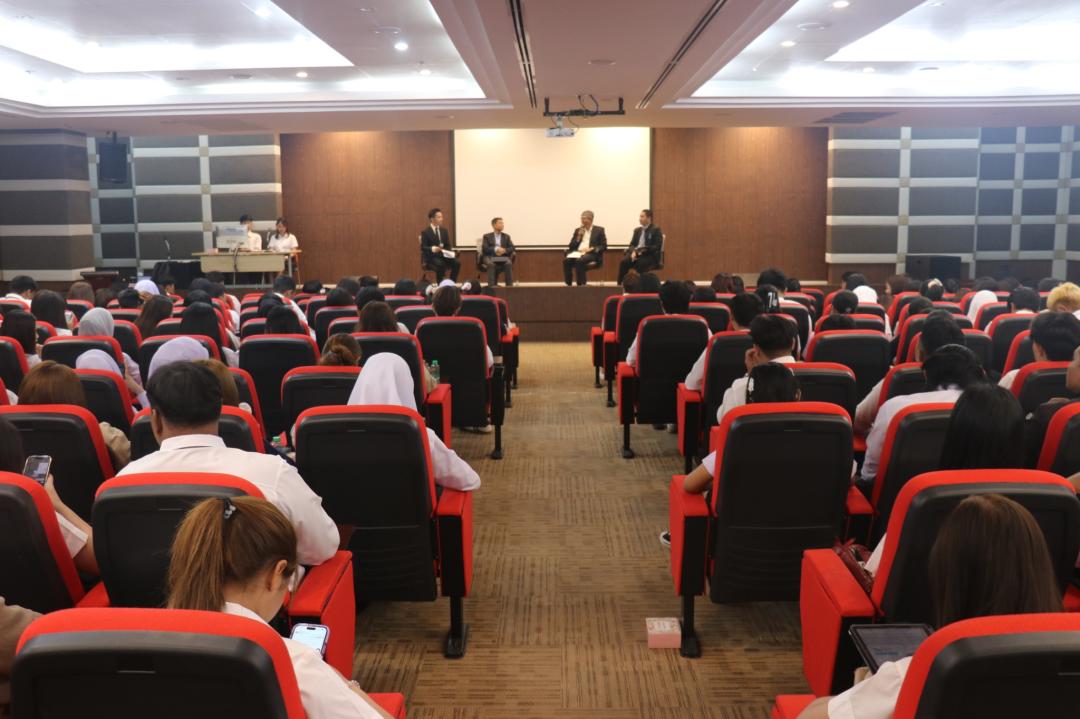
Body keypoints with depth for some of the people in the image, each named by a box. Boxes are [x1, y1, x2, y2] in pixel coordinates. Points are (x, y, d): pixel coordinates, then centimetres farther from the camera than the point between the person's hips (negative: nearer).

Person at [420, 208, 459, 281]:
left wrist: (449, 254, -9)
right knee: (441, 264, -36)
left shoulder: (444, 230, 15)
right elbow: (423, 248, -10)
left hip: (443, 255, 5)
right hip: (431, 256, -5)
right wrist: (432, 248, -31)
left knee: (457, 263, -21)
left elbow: (448, 245, 13)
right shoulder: (425, 232, -2)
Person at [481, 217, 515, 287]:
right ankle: (491, 285, -39)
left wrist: (504, 250, -14)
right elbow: (484, 248, -2)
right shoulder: (487, 236, 14)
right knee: (491, 264, -37)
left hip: (503, 257, 2)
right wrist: (496, 249, -17)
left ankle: (509, 284, -32)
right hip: (490, 257, -2)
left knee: (509, 263, -32)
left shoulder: (506, 236, 21)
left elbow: (512, 248, 8)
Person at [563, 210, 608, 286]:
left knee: (580, 260, -37)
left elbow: (604, 246, 2)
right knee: (566, 260, -29)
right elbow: (571, 246, 15)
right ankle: (568, 284, -28)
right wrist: (578, 237, 0)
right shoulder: (578, 230, 21)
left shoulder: (599, 230, 11)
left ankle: (581, 284, -33)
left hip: (592, 254, -4)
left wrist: (591, 249, -12)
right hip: (578, 252, 4)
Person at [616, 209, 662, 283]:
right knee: (624, 262, -25)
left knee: (640, 263, -38)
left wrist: (642, 251, -18)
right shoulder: (637, 230, 21)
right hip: (636, 254, 5)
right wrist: (633, 251, -9)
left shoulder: (656, 230, 1)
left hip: (650, 256, -5)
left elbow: (657, 246, -8)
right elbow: (632, 244, 16)